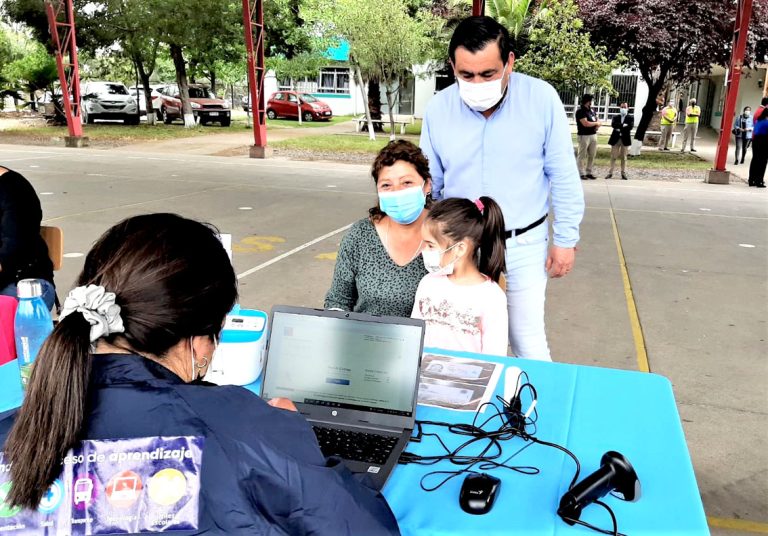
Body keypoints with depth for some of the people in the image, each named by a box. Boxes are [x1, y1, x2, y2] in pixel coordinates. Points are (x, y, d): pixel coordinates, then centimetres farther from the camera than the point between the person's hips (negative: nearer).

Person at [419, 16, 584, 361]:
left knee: (528, 343, 9)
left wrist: (566, 239, -3)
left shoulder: (542, 99, -13)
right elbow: (429, 184, 4)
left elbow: (563, 177, -5)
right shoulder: (438, 108, -6)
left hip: (524, 245, -2)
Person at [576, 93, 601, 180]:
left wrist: (597, 126, -4)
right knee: (583, 155, -2)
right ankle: (582, 173, 2)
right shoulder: (580, 111, -10)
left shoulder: (592, 110, 14)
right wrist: (596, 123, -4)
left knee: (592, 155, 9)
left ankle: (589, 172, 17)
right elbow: (585, 123, -20)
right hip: (584, 136, -8)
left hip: (593, 135, 8)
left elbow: (597, 121, 21)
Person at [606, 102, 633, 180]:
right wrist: (623, 125, -18)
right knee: (613, 156, 2)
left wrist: (619, 128, -13)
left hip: (625, 139, -1)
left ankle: (623, 173, 10)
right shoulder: (615, 117, 9)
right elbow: (613, 124, -10)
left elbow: (630, 126, -12)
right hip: (615, 138, 1)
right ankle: (610, 173, 4)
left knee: (623, 157, 5)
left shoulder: (630, 118, 4)